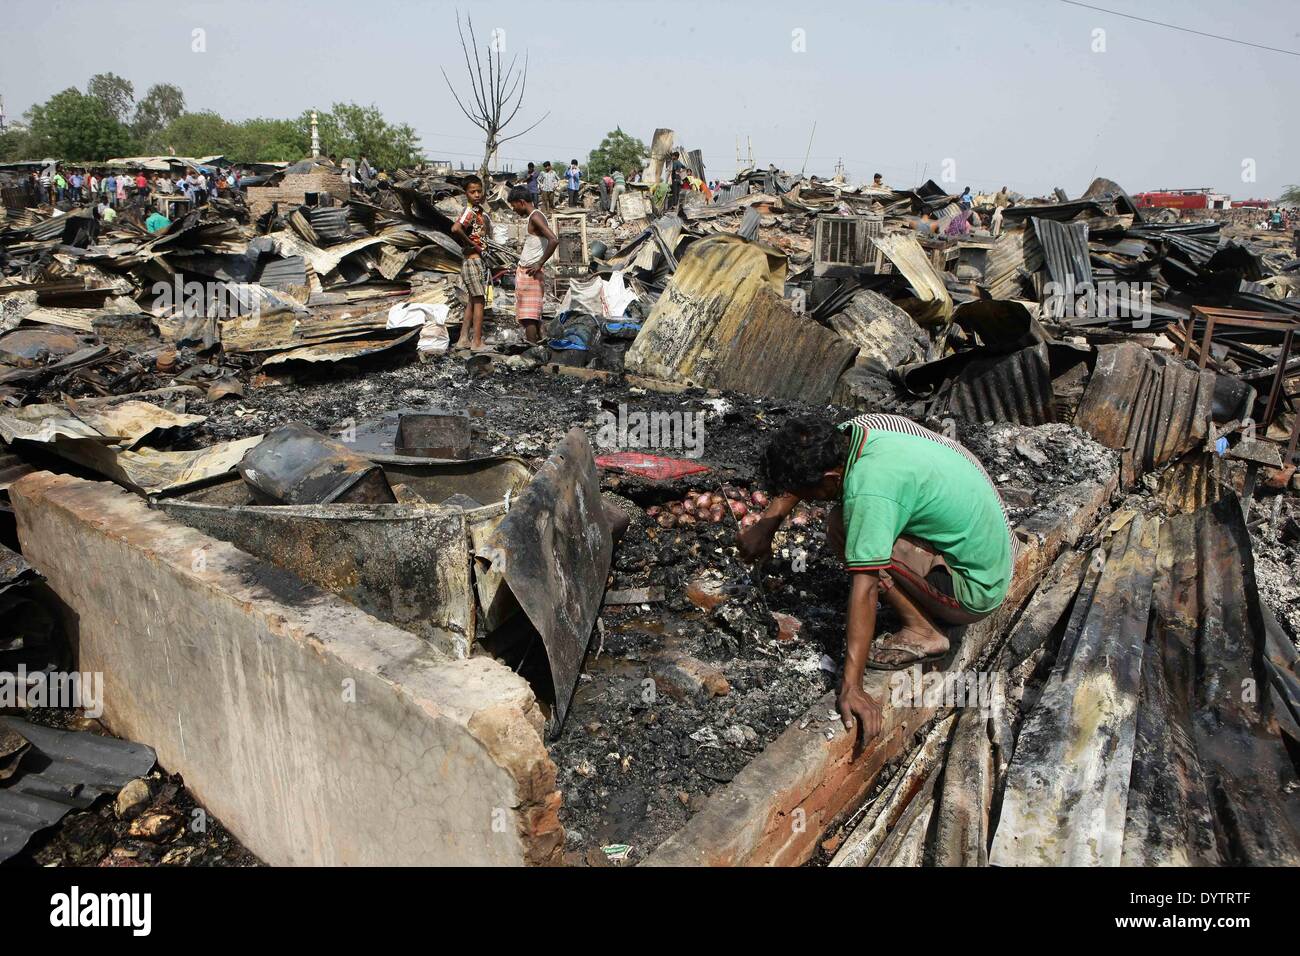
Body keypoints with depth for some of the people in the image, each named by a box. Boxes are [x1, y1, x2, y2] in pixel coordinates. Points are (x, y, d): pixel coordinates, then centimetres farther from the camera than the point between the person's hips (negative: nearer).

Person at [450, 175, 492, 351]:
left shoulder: (481, 211, 12)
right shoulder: (470, 211, -16)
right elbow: (455, 229, -32)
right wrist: (472, 245, -21)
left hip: (480, 261, 9)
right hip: (473, 260, -9)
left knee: (473, 301, 12)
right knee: (479, 301, -5)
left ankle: (463, 339, 16)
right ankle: (477, 342, -1)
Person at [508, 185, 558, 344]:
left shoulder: (535, 217, -13)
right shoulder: (534, 216, 16)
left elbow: (554, 240, -27)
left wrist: (540, 264, -20)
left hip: (529, 273, -10)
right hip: (524, 270, 10)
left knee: (528, 316, -10)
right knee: (533, 314, 12)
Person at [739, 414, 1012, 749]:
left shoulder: (869, 488, -29)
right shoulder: (858, 427, -5)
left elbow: (864, 587, -33)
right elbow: (799, 473, 14)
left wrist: (851, 687, -32)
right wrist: (766, 523, 13)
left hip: (974, 592, -9)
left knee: (843, 527, -18)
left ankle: (921, 633, -10)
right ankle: (931, 610, 12)